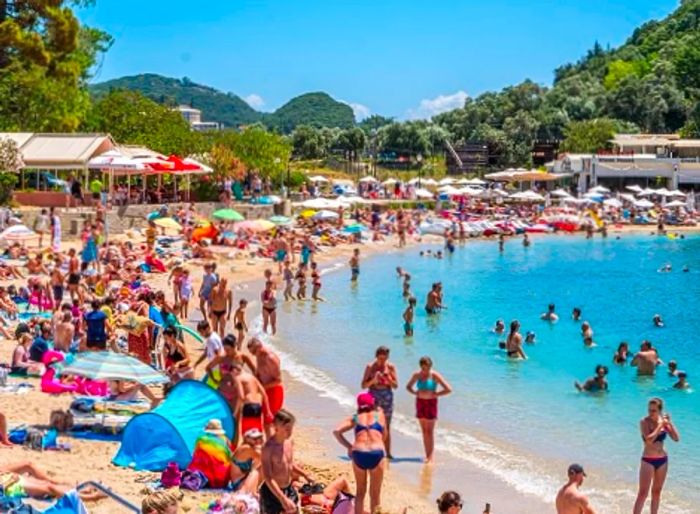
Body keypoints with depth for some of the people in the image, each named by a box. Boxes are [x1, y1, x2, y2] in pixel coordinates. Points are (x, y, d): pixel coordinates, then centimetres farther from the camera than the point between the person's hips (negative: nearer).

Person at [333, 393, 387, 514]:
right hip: (376, 454, -1)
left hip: (358, 454, 1)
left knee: (360, 492, 19)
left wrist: (348, 446, 16)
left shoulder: (355, 418, 19)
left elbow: (337, 431, 7)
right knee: (375, 493, 12)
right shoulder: (379, 415, 18)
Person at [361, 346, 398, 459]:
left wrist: (388, 379, -19)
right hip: (373, 396, -1)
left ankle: (388, 453, 9)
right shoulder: (370, 367, -2)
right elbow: (363, 385, -4)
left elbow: (396, 385, -1)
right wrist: (373, 380, -21)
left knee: (386, 426, 5)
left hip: (387, 396, 1)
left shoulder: (391, 367, 1)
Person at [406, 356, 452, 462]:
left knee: (429, 431, -6)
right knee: (424, 431, 7)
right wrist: (415, 392, -1)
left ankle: (430, 456, -4)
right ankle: (427, 455, 12)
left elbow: (448, 389, -13)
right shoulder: (417, 375, 1)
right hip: (420, 402, 5)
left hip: (431, 403, -5)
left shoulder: (435, 376, -12)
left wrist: (435, 394, -14)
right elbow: (408, 387, 17)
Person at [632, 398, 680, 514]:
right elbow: (649, 439, -26)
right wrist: (660, 425, -21)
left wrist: (669, 423, -13)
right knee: (643, 494, -7)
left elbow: (676, 438, -4)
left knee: (657, 492, 14)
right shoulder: (645, 422, -12)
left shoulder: (664, 422, 1)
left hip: (662, 460, 5)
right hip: (648, 460, -5)